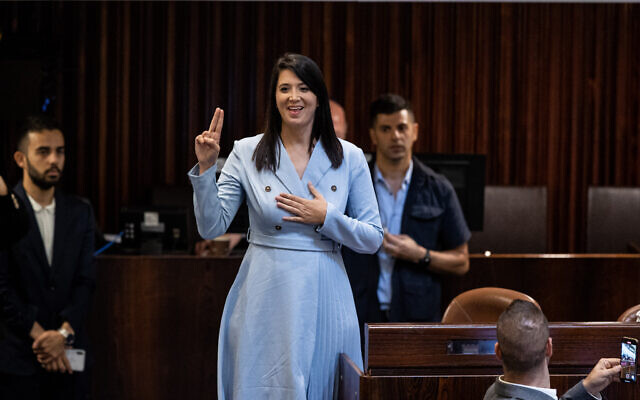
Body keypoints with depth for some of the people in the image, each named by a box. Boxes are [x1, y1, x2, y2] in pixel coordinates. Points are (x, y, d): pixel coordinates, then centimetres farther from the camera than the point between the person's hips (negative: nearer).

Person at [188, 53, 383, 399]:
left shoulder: (349, 158, 3)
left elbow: (373, 240, 4)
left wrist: (326, 217, -10)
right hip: (265, 300, -1)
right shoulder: (246, 153, 1)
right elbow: (211, 228, -2)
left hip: (323, 300, 1)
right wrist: (205, 168, -12)